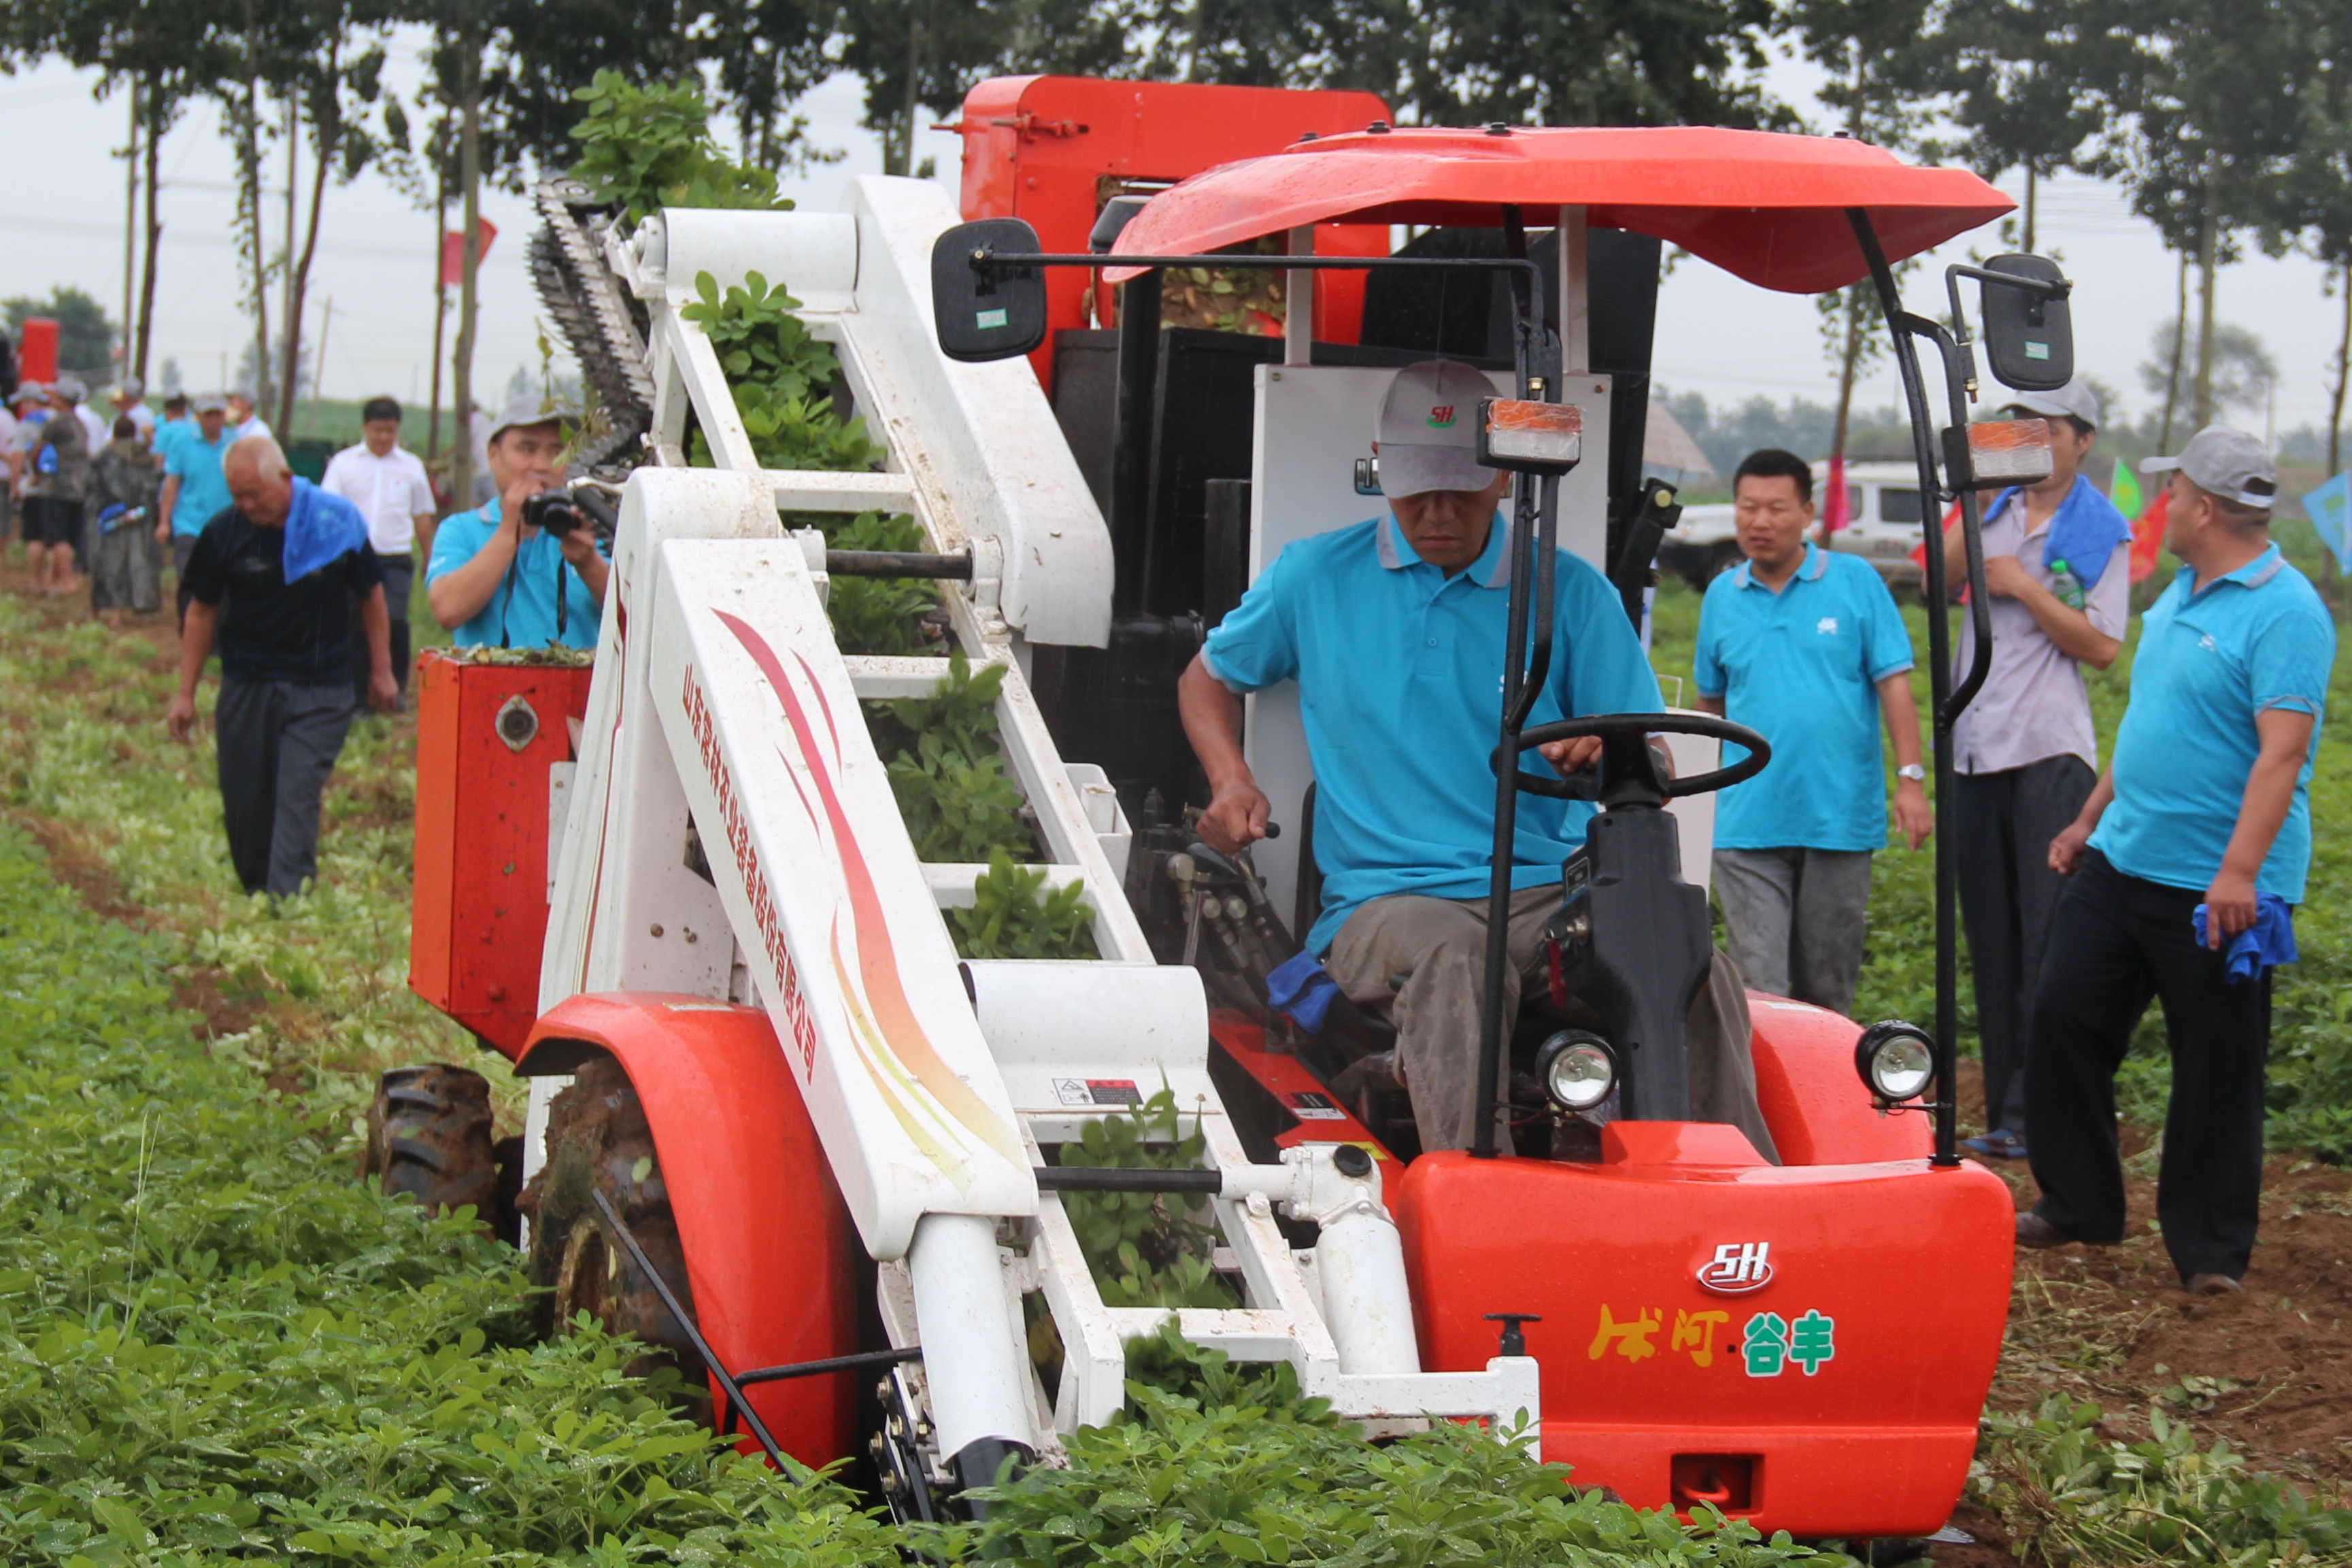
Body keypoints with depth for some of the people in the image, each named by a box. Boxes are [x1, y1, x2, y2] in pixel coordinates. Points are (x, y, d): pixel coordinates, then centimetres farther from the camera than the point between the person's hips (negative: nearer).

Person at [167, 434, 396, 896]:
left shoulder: (338, 522, -7)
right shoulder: (223, 533, -3)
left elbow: (371, 596, 7)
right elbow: (203, 613, 7)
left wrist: (381, 671, 10)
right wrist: (186, 693, 7)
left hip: (319, 690, -2)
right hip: (246, 687, 2)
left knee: (297, 799, -13)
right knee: (244, 806, 6)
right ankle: (254, 896, 23)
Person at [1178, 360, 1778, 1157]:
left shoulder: (1571, 594, 10)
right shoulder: (1315, 578, 12)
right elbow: (1208, 679, 27)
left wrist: (1608, 755, -17)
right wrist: (1233, 784, 6)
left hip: (1548, 890, 1)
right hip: (1385, 900, -1)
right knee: (1452, 957, -39)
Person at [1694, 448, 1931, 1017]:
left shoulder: (1855, 582, 1)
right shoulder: (1722, 596, 8)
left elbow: (1893, 683, -1)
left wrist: (1911, 779, -9)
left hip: (1841, 820, -1)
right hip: (1749, 826, 1)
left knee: (1827, 991, 9)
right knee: (1758, 992, -7)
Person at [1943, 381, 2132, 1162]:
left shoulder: (2100, 532, 0)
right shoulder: (1998, 511, 14)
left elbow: (2102, 645, -8)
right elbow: (1940, 579, 0)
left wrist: (2022, 585, -10)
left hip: (2049, 753, -5)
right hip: (1975, 747, 5)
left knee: (2049, 945, -8)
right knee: (1992, 943, 8)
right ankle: (2004, 1111, 14)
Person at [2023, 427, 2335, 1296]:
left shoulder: (2285, 612, -17)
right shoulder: (2182, 594, 13)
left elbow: (2282, 751, -25)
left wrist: (2239, 871, -33)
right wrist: (2089, 821, 25)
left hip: (2218, 887, -9)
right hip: (2121, 863, 9)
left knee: (2217, 1070, 1)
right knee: (2063, 1017, 9)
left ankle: (2211, 1248, 12)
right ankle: (2077, 1203, 24)